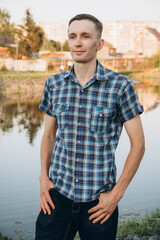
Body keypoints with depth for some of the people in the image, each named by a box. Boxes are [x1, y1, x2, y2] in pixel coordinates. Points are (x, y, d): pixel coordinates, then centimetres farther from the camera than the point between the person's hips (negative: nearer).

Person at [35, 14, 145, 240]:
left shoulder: (120, 86, -7)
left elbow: (138, 145, -4)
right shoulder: (54, 84, 4)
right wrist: (44, 177, 4)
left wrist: (116, 194, -7)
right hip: (58, 194, 3)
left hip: (99, 201, -2)